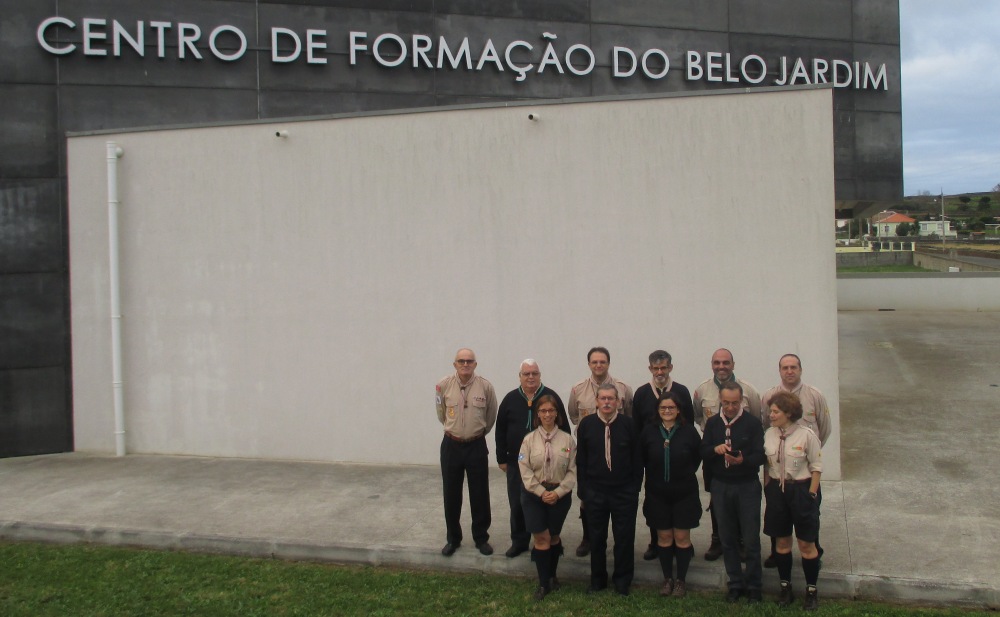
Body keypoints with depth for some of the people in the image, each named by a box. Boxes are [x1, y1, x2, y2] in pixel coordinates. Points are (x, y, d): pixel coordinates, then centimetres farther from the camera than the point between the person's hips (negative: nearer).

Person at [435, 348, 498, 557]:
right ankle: (453, 538, 24)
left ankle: (481, 538, 22)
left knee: (480, 495, 7)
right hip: (451, 446, 1)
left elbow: (491, 416, 7)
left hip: (477, 446, 0)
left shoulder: (485, 387, -10)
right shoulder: (443, 386, -9)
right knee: (451, 495, 9)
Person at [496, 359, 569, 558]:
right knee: (517, 504, 9)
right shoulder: (510, 399, 2)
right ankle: (519, 541, 24)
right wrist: (502, 458, 5)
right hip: (516, 463, 2)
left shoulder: (552, 398, -4)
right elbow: (500, 431, 7)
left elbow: (564, 429, -1)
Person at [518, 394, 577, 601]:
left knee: (553, 537, 13)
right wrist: (541, 492, -12)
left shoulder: (567, 439, -4)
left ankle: (552, 575, 34)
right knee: (541, 538, -1)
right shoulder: (529, 439, -4)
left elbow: (572, 471, -3)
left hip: (560, 495, 1)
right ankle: (544, 583, 11)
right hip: (534, 494, 0)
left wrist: (558, 492, -13)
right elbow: (525, 470, -6)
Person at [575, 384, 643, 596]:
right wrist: (583, 490, 0)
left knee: (624, 538, 7)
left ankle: (622, 581, 23)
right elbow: (581, 460, 2)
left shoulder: (628, 424, -6)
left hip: (624, 491, -1)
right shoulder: (586, 424, -2)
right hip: (595, 492, 1)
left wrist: (635, 488, -2)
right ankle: (597, 579, 26)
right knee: (597, 538, 11)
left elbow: (637, 459, 0)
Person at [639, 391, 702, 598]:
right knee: (664, 537, 9)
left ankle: (681, 580, 19)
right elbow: (641, 458, 8)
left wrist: (685, 475, 3)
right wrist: (654, 476, 7)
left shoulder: (689, 431, -8)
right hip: (657, 494, 1)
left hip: (684, 493, -1)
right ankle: (667, 579, 23)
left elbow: (698, 457, 4)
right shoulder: (649, 432, -4)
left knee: (682, 537, 5)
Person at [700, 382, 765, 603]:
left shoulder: (753, 423, -6)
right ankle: (735, 583, 24)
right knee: (727, 539, 10)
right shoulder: (712, 423, 6)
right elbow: (702, 452, 4)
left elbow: (760, 456, -11)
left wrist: (743, 460, -30)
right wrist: (715, 449, -17)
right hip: (720, 486, 3)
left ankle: (753, 585, 18)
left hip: (747, 486, -3)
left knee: (751, 539, 3)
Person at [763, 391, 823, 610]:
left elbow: (816, 467, -7)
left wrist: (811, 494, -10)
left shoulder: (806, 434, -13)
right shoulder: (769, 434, -1)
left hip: (801, 489, -4)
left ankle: (811, 590, 20)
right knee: (782, 542, 13)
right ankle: (785, 586, 27)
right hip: (777, 490, 4)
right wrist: (768, 489, 4)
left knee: (806, 544, 5)